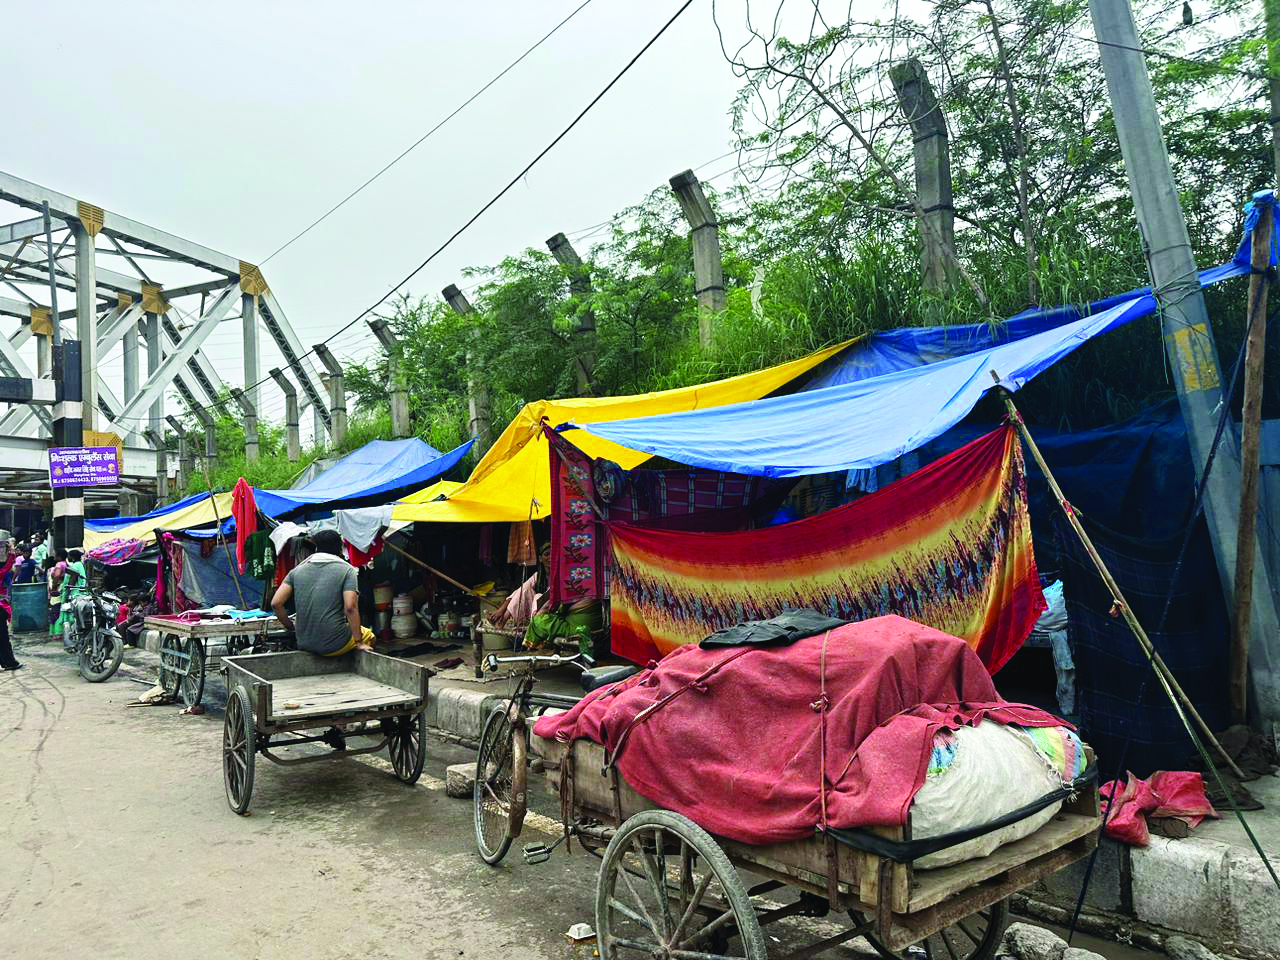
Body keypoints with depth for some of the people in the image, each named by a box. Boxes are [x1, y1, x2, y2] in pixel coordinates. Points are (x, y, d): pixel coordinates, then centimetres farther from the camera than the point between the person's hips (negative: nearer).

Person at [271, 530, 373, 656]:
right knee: (368, 634, 25)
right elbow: (350, 607, -15)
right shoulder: (346, 570, -4)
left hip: (304, 644, 5)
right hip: (334, 646, -5)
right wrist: (359, 643, -7)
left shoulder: (297, 570, 7)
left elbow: (276, 603, 1)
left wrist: (291, 626, 16)